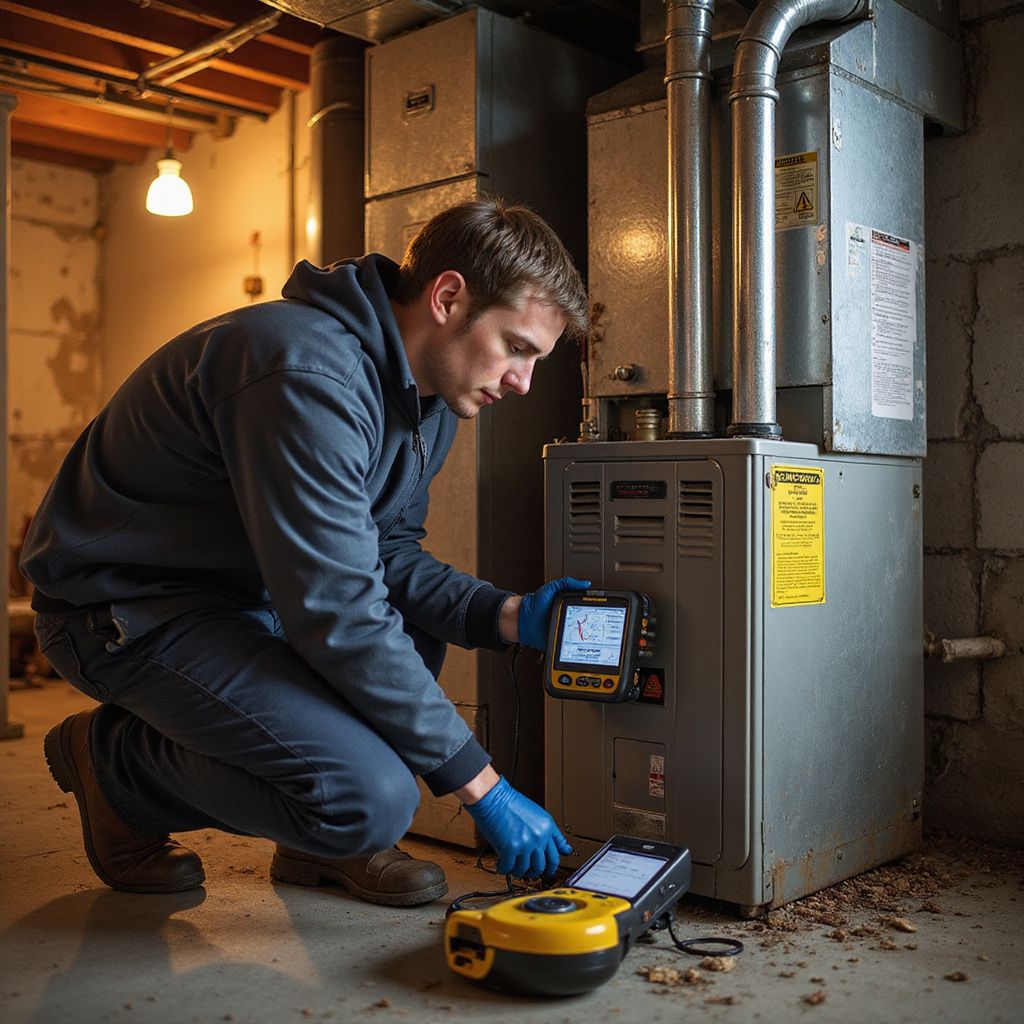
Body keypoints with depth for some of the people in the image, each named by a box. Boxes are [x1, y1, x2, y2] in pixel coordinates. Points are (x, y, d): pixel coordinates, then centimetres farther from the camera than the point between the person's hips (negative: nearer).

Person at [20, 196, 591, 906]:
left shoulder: (430, 393, 2)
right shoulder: (309, 376, -29)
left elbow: (386, 554, 8)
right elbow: (339, 617, -30)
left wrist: (509, 615, -10)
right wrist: (481, 787, -23)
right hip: (128, 607, -10)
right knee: (371, 797, -21)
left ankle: (327, 839, 10)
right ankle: (115, 760, 2)